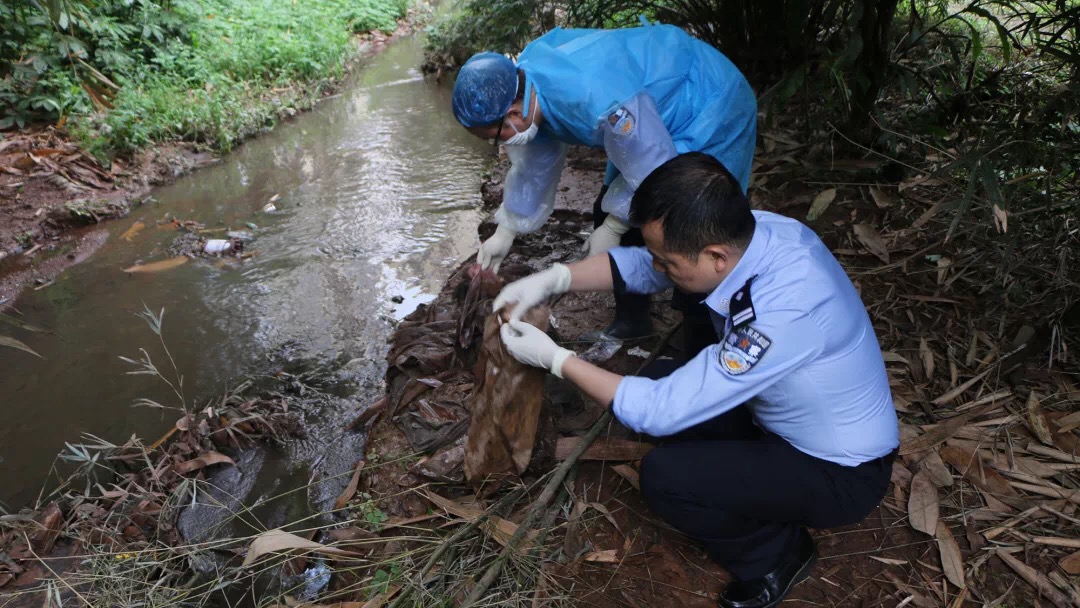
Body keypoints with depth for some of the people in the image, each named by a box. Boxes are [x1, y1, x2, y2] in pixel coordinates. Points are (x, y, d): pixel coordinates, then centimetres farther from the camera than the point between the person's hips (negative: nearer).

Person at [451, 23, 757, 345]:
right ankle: (631, 320, 24)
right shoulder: (526, 81, -12)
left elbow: (652, 172, -27)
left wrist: (613, 228, -14)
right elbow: (534, 163, 3)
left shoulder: (597, 99, -40)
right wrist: (506, 231, 7)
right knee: (608, 215, 8)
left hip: (711, 112, -8)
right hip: (660, 107, 8)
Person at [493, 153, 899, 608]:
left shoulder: (785, 310, -39)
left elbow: (664, 411, -32)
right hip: (787, 420, 8)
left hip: (842, 472, -7)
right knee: (658, 379, 3)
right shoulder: (747, 231, -16)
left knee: (664, 477, -21)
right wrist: (553, 279, -12)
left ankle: (775, 555, 8)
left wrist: (555, 359, -23)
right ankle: (764, 504, 14)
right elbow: (642, 266, 1)